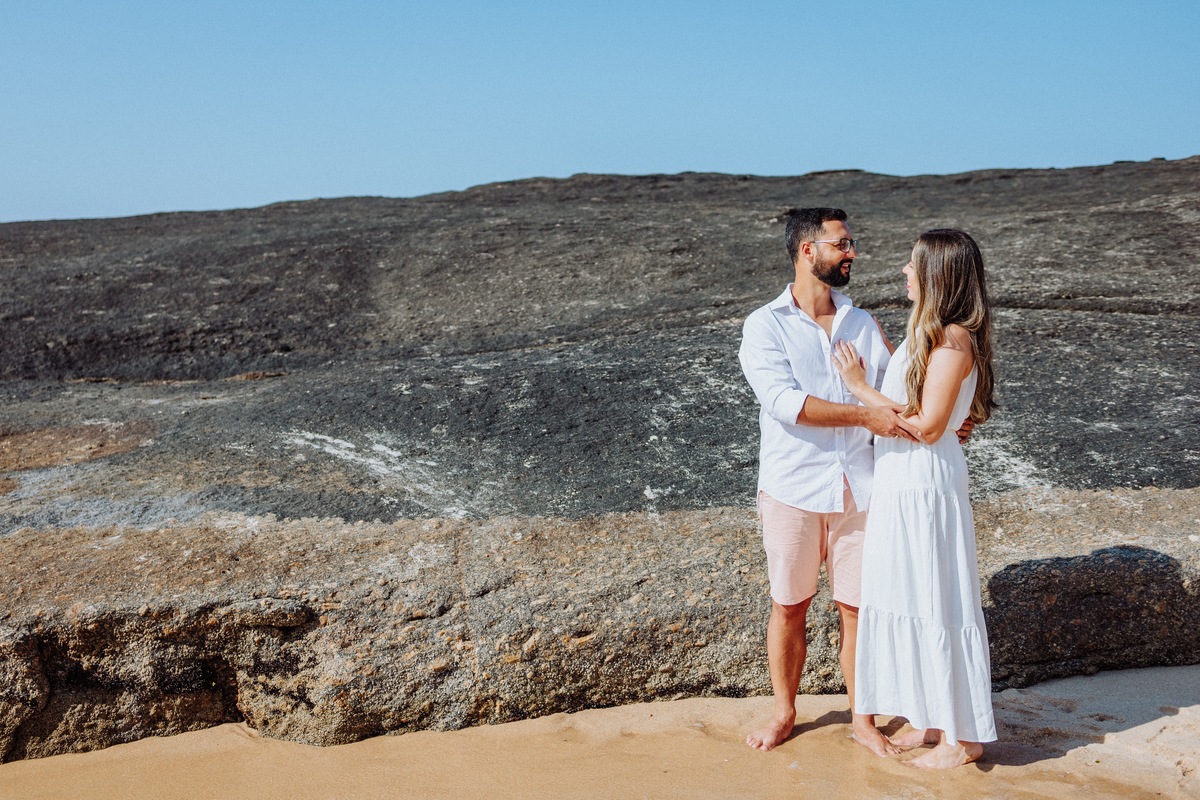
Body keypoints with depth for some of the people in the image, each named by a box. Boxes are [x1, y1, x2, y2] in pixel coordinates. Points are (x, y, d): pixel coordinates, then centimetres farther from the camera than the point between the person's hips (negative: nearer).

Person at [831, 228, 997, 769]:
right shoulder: (926, 333, 10)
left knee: (937, 604, 1)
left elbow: (927, 426, -20)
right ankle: (933, 719, 30)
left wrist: (863, 388, -15)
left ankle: (964, 735, 16)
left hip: (926, 483, -10)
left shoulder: (953, 343, -18)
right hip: (900, 481, 10)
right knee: (911, 600, 17)